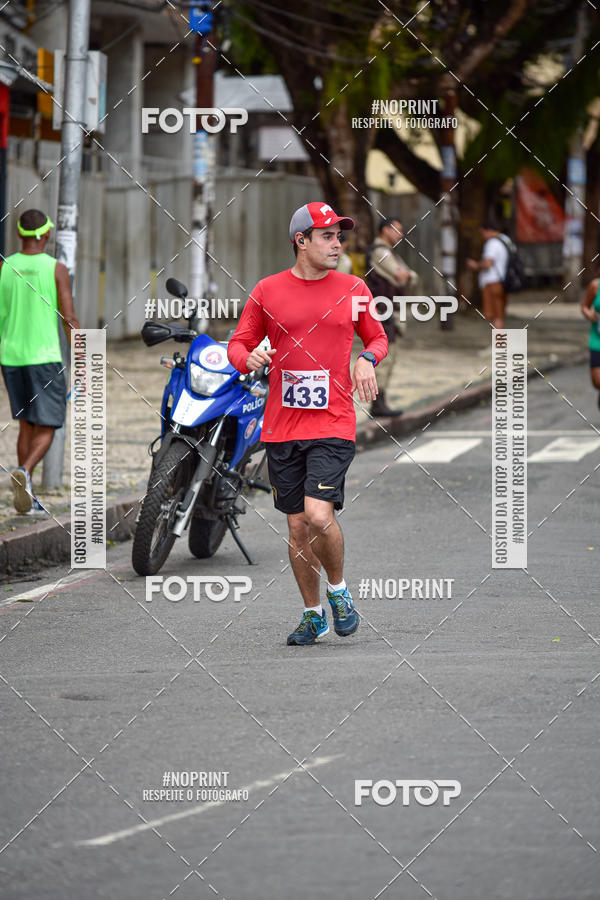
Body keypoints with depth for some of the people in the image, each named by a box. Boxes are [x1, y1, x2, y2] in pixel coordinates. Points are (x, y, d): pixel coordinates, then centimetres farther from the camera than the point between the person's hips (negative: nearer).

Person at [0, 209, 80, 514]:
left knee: (26, 425, 16)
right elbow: (69, 319, -10)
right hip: (44, 357, -4)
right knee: (46, 428, -1)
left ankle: (28, 498, 14)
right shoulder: (56, 269, -7)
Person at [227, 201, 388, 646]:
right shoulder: (267, 291, 3)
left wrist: (368, 358, -5)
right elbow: (239, 343, 9)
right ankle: (313, 614, 23)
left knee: (319, 515, -18)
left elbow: (377, 337, 18)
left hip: (334, 423, -2)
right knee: (298, 526, 7)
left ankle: (339, 588, 8)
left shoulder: (354, 288, 5)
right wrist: (250, 358, -14)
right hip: (282, 426, 2)